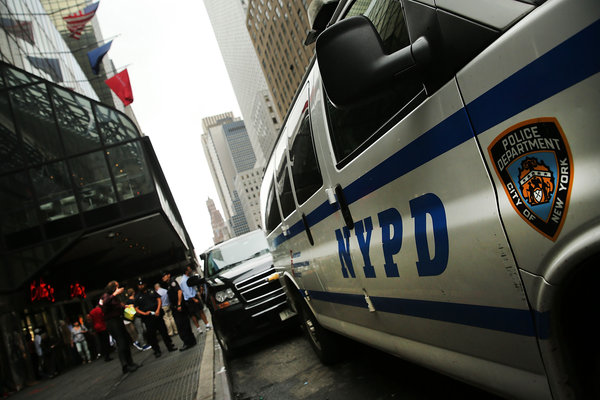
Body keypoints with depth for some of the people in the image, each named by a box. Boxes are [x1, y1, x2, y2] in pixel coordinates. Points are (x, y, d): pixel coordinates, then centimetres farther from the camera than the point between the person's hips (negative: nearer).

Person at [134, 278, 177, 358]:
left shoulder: (151, 291, 10)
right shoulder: (137, 296, 6)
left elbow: (159, 299, 4)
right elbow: (136, 309, 3)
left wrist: (158, 310, -10)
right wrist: (144, 313, -13)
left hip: (157, 315, 1)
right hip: (147, 318, -1)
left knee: (164, 330, 5)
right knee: (151, 335, 1)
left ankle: (170, 346, 15)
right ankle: (157, 351, 11)